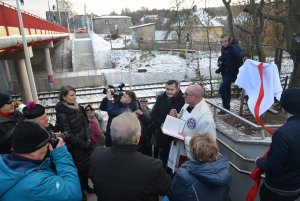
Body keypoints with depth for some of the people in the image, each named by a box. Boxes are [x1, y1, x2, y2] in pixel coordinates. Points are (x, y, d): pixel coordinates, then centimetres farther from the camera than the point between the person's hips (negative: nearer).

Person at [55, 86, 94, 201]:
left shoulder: (78, 108, 1)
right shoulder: (61, 114, -19)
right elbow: (68, 135, -19)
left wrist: (89, 140, -4)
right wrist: (84, 144, -15)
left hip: (86, 143, 6)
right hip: (75, 147, -6)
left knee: (86, 166, 18)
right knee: (79, 168, 11)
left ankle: (86, 185, 42)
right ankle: (80, 191, 34)